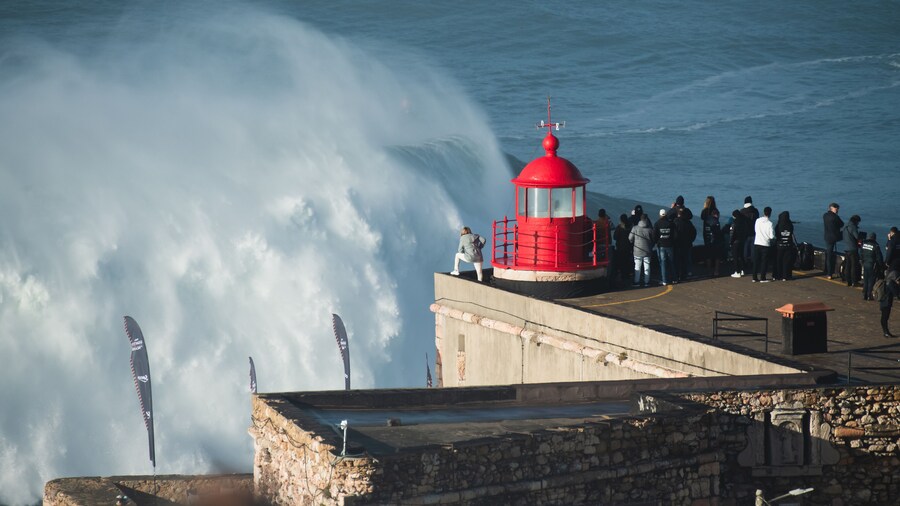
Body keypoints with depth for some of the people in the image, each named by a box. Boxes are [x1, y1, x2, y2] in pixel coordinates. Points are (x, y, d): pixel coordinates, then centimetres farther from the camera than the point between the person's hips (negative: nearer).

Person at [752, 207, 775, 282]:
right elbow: (772, 236, -13)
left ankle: (754, 277, 12)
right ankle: (762, 278, 4)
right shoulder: (769, 224, -14)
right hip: (765, 244, -4)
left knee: (756, 261, 11)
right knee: (764, 261, 5)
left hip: (757, 243, 4)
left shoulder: (758, 221, -3)